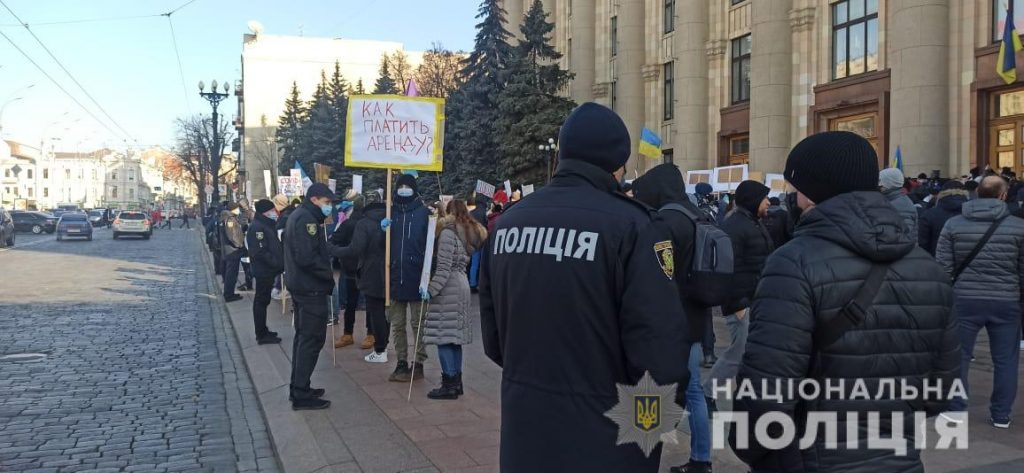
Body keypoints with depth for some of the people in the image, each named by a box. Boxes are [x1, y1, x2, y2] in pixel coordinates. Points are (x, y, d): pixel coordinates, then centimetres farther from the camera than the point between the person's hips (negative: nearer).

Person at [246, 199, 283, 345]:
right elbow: (260, 252, -25)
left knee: (263, 300, 16)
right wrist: (278, 264, -22)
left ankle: (263, 331, 25)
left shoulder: (267, 225, 14)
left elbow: (274, 246, 19)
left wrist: (280, 262, 6)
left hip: (268, 270, 10)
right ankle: (262, 335, 4)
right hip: (264, 270, -10)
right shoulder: (257, 227, -18)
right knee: (261, 301, -2)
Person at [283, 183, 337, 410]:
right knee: (312, 340, -5)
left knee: (303, 336, 17)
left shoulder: (298, 215, 15)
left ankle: (298, 387, 25)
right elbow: (306, 257, -26)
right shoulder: (307, 219, -17)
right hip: (311, 288, -11)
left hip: (300, 285, 11)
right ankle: (302, 395, -1)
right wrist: (329, 275, -15)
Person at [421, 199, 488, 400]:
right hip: (462, 285, 9)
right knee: (454, 336, 13)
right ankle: (457, 381, 17)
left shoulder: (448, 232, -10)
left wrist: (431, 290, -15)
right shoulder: (472, 233, 15)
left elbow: (443, 267, -16)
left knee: (443, 337, -6)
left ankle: (449, 384, -5)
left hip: (448, 288, -9)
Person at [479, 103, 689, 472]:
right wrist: (673, 382, -1)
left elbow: (492, 334, 8)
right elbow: (660, 344, -21)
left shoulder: (507, 222, 1)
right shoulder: (628, 225, -16)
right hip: (603, 434, -5)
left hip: (524, 429, 5)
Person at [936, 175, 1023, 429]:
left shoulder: (954, 224, -2)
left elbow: (943, 268, -3)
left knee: (959, 355, 10)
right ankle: (1001, 415, 18)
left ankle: (955, 409, 14)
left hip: (965, 300, 0)